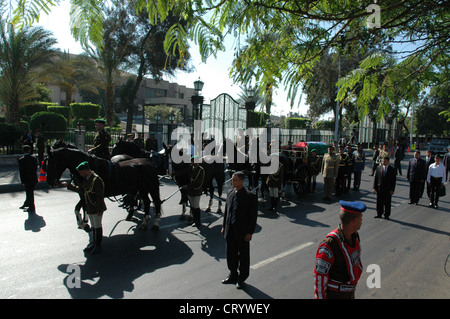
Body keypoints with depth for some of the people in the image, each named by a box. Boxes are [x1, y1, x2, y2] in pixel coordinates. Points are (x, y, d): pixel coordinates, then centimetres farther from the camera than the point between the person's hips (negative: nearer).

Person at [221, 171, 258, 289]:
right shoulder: (230, 193, 3)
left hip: (242, 231, -5)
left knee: (243, 255, 11)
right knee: (231, 254, 18)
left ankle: (242, 279, 30)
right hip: (230, 230, 6)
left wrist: (250, 232, -14)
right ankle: (233, 276, 38)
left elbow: (253, 215, -13)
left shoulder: (250, 196, -15)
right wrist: (224, 226, 10)